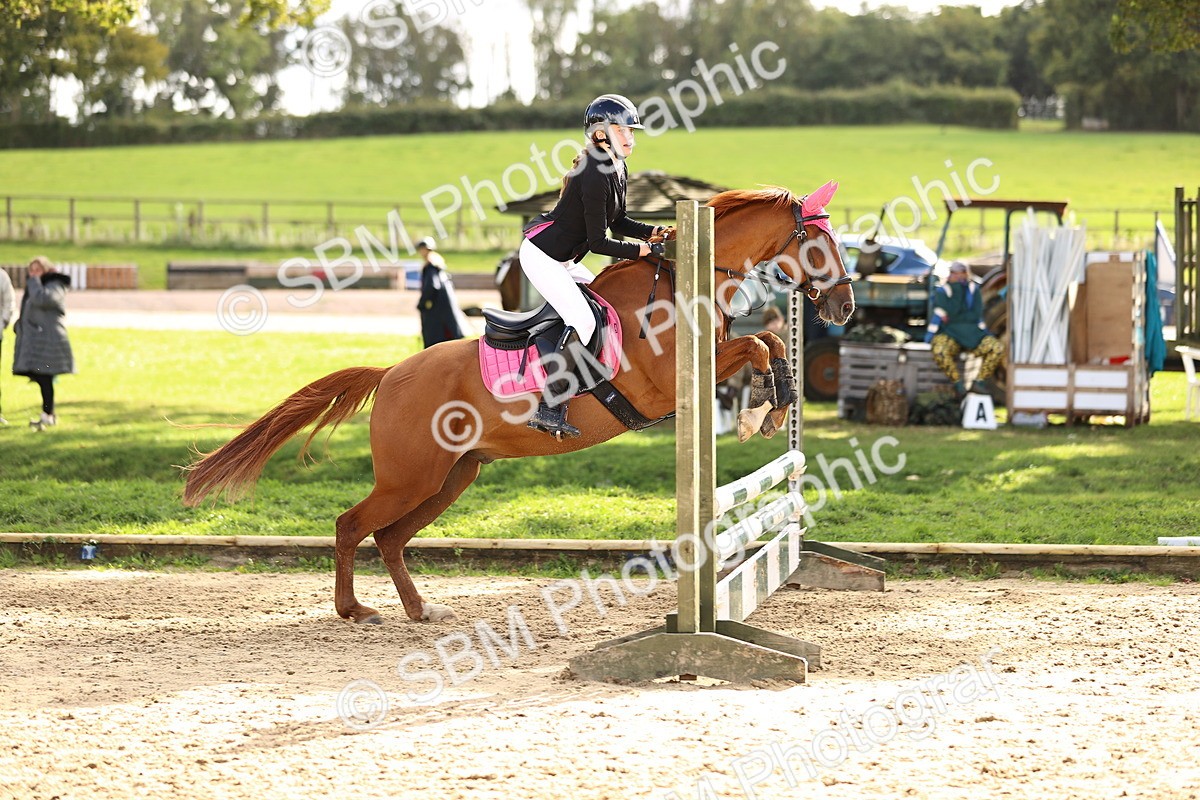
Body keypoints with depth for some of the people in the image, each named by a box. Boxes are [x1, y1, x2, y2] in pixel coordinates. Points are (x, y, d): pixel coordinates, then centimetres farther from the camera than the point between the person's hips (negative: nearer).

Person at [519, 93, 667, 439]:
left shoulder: (616, 170, 6)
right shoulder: (594, 176, -25)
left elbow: (618, 222, 16)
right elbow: (599, 242, -23)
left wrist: (654, 231, 1)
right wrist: (646, 250, -19)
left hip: (564, 260, 11)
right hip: (542, 255, -11)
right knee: (583, 320, -21)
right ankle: (549, 409, -22)